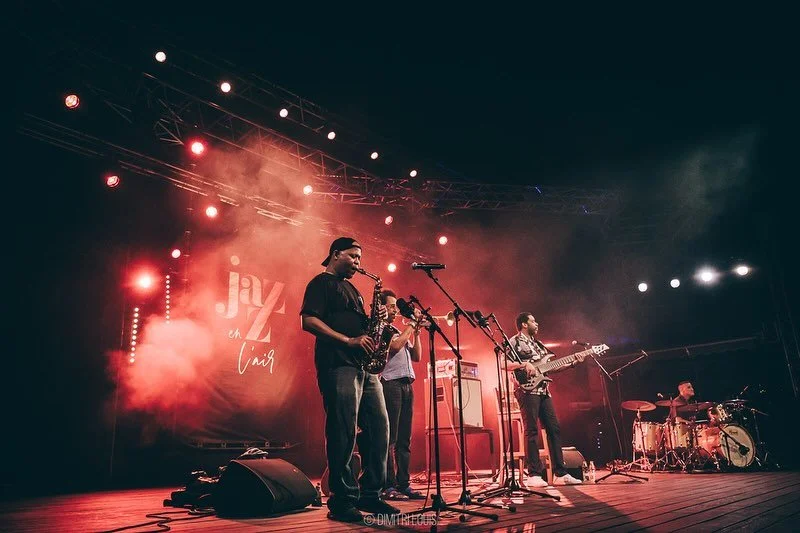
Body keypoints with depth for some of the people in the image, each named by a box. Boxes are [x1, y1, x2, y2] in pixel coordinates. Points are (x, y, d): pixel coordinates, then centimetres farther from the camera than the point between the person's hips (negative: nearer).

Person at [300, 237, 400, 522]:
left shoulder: (352, 289, 26)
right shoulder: (321, 283, 1)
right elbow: (308, 320, -12)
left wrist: (375, 319, 5)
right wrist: (349, 341, -18)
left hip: (364, 366, 9)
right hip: (338, 365, -9)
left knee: (379, 428, 6)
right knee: (344, 433, -9)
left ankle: (370, 494, 16)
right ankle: (342, 501, 2)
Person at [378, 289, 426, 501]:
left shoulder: (397, 331, 24)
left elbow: (416, 357, 20)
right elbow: (394, 346, -16)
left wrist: (416, 332, 11)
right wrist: (411, 324, -7)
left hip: (407, 385, 8)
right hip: (391, 385, -8)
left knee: (404, 439, 8)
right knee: (390, 438, -8)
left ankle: (403, 484, 12)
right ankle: (388, 486, -4)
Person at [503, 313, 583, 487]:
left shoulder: (537, 344, 25)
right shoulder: (514, 342, 0)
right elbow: (505, 365, -11)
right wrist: (524, 364, -22)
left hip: (543, 391, 8)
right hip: (527, 390, -8)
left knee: (554, 428, 4)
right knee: (532, 431, -8)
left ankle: (560, 474, 9)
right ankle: (534, 476, -4)